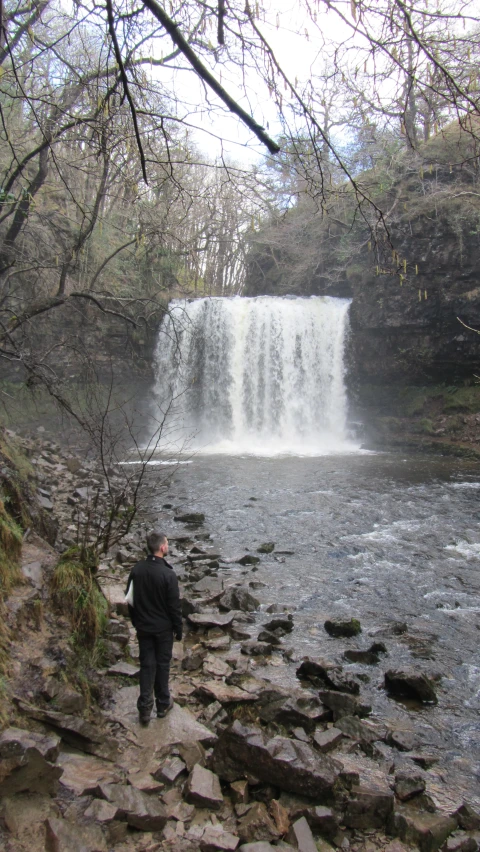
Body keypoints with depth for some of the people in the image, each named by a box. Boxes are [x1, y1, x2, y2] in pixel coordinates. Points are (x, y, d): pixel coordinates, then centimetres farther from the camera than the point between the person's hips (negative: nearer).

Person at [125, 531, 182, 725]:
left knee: (146, 665, 12)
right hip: (163, 628, -4)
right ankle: (163, 704, 25)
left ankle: (145, 708, 14)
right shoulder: (168, 574, -22)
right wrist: (178, 629, -2)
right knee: (162, 664, 12)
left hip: (143, 627, 4)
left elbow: (130, 598, 3)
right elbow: (174, 606, -15)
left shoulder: (137, 569, -6)